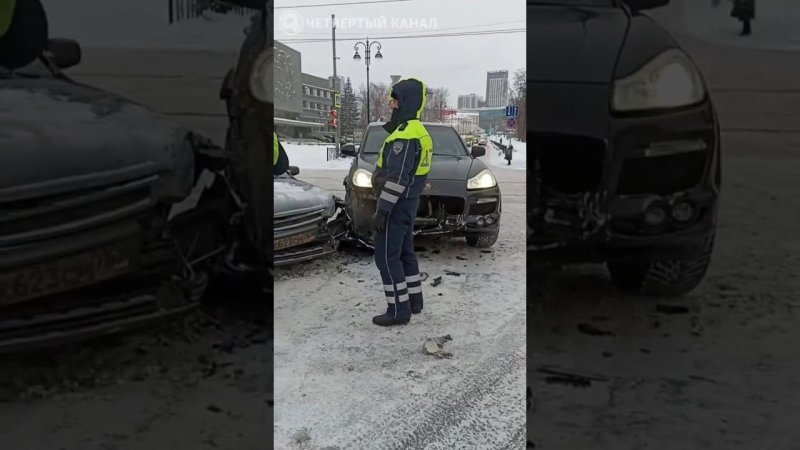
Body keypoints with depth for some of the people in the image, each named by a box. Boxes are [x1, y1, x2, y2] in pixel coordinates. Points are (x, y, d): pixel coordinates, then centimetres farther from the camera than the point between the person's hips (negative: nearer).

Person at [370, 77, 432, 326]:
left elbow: (396, 179, -25)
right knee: (404, 253, 18)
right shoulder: (418, 131, 13)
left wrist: (382, 210, -23)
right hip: (408, 202, 10)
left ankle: (399, 310, 0)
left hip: (397, 205, -10)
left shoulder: (404, 135, -21)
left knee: (386, 257, -4)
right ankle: (414, 301, 27)